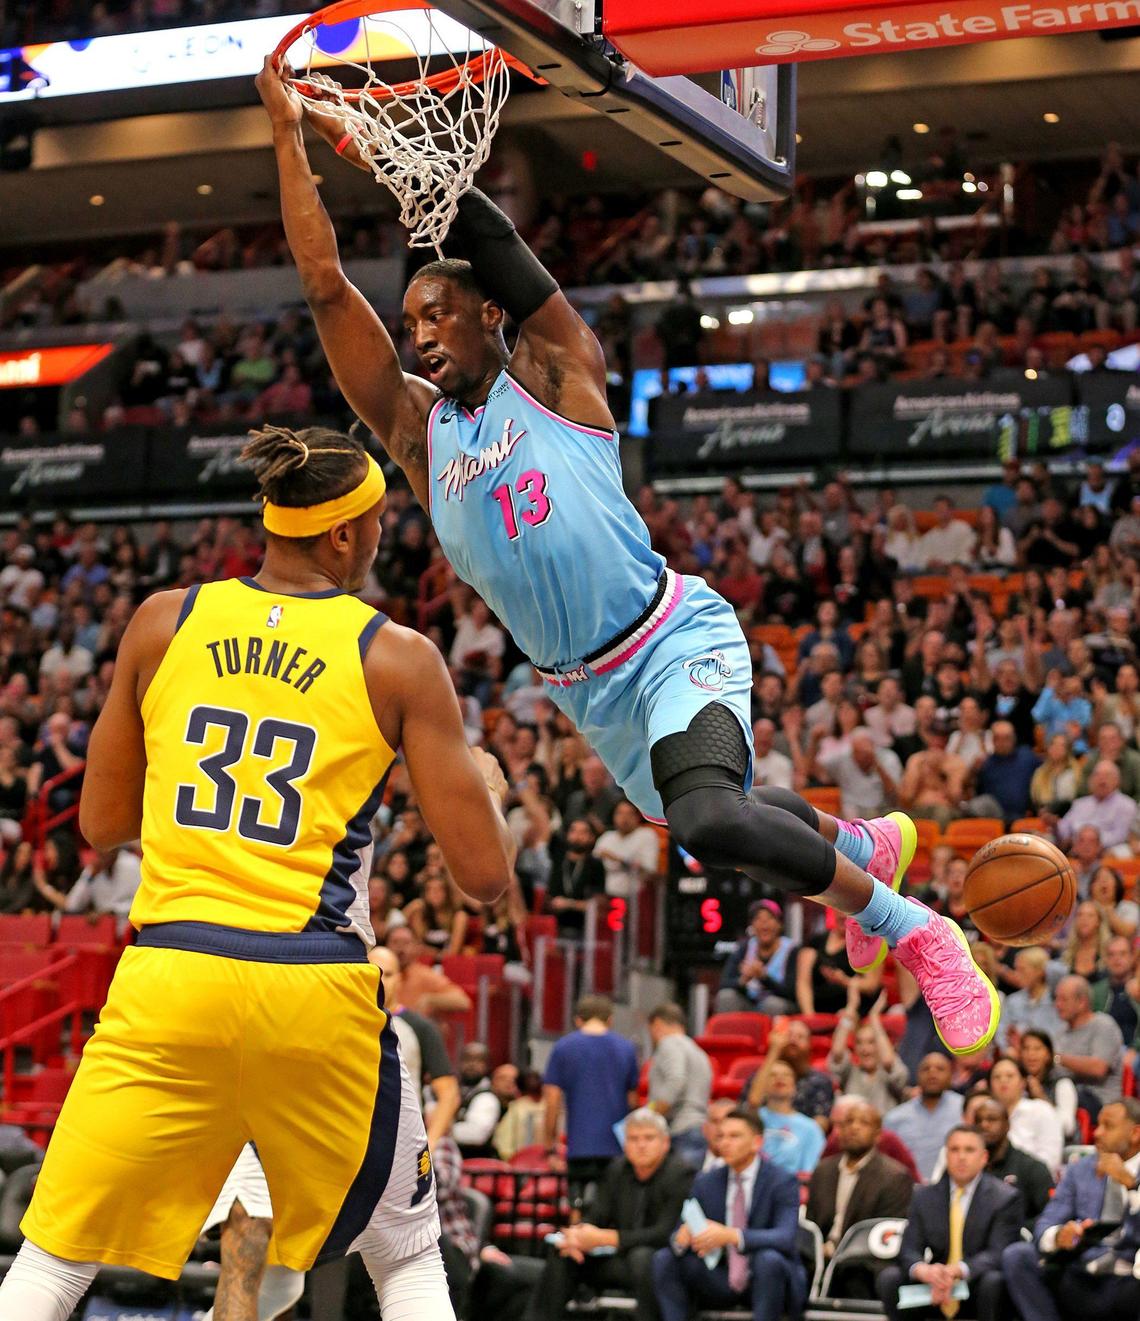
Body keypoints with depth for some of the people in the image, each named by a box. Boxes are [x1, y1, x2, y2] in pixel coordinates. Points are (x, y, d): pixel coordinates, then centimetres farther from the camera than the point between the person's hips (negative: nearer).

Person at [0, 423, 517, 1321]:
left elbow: (102, 823, 15)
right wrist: (488, 786, 20)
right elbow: (484, 874, -1)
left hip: (168, 980, 1)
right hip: (317, 994, -1)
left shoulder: (164, 623, 6)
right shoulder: (398, 659, -1)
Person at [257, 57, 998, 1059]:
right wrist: (289, 134, -5)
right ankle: (862, 845, 53)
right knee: (716, 824, 21)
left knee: (708, 820, -31)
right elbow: (326, 285, -2)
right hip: (587, 691, 7)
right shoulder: (415, 429, 5)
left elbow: (493, 239, -19)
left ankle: (914, 930, -12)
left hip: (676, 641, -7)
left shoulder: (555, 371, -6)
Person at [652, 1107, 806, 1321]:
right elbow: (677, 1238, 0)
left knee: (769, 1258, -36)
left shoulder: (782, 1182, -10)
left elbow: (785, 1237, -26)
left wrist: (731, 1235, -41)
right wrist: (682, 1237, -27)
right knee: (664, 1259, -15)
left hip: (766, 1278, -4)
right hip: (721, 1281, 4)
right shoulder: (706, 1183, 4)